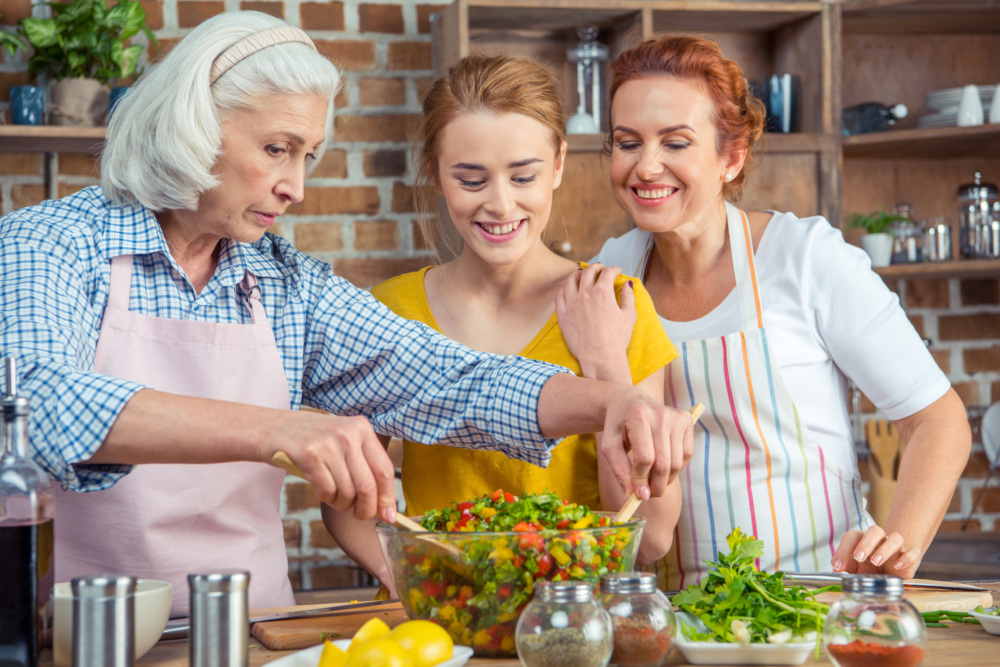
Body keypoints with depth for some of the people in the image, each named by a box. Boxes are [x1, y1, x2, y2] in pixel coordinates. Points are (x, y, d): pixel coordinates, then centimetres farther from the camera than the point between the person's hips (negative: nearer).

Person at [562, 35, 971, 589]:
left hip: (820, 587, -4)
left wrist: (900, 547, -17)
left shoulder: (808, 256, -6)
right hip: (683, 606, 4)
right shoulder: (614, 270, 6)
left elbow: (939, 420, -4)